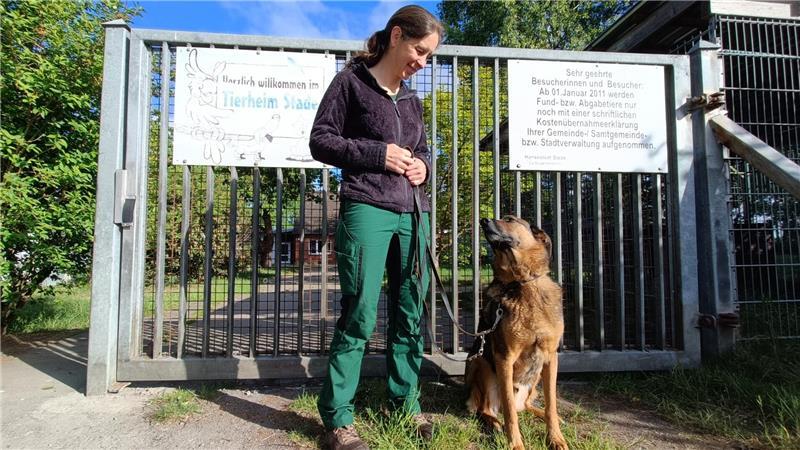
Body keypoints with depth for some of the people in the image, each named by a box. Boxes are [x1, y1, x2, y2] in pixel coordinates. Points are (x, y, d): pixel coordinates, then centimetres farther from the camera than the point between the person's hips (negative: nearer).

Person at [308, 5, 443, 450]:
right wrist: (378, 153, -11)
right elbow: (320, 140, 0)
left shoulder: (412, 99, 20)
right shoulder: (351, 82, 4)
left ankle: (406, 403, 24)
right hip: (367, 209, -6)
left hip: (413, 212, 6)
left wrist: (424, 165, 4)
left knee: (411, 314, 8)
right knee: (359, 316, -6)